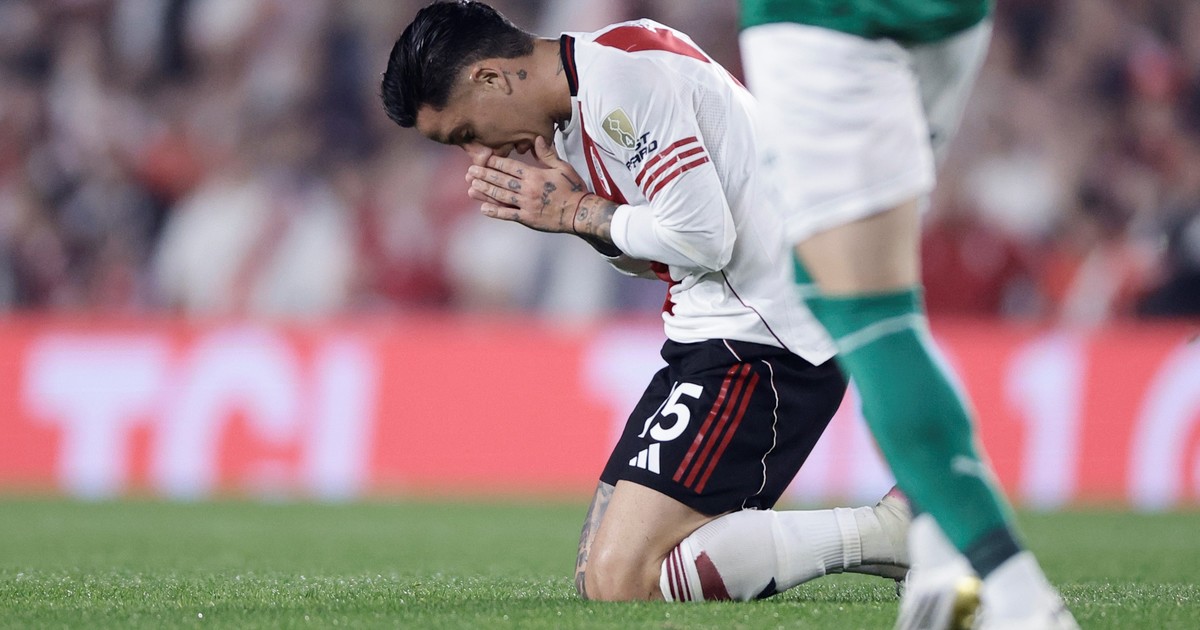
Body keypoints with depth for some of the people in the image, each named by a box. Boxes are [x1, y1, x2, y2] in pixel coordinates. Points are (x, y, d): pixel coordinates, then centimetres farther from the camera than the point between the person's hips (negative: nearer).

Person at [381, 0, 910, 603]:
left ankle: (877, 533, -12)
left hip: (763, 336, -11)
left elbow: (701, 237, -22)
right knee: (598, 577, 7)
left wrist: (575, 211, -7)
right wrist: (559, 204, 4)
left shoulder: (620, 73, -17)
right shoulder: (572, 116, 15)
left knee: (619, 581, -19)